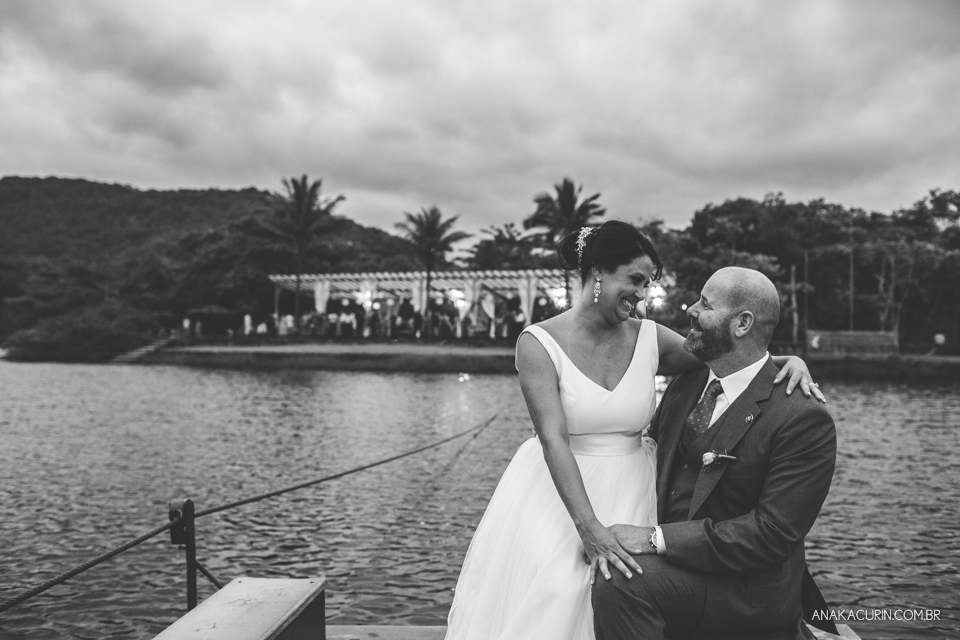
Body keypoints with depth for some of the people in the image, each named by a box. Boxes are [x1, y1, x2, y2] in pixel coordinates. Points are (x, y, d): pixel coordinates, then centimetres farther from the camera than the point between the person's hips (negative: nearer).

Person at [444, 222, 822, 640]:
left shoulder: (650, 339, -1)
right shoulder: (539, 343, -12)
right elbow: (554, 438, -20)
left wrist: (790, 359, -14)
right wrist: (588, 526, -28)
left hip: (630, 496, 3)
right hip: (557, 494, -3)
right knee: (553, 600, -7)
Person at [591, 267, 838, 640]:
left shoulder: (803, 420, -16)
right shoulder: (685, 387, 6)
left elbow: (771, 535, -20)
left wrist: (657, 539, -24)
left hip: (748, 591, -8)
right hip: (678, 566, 8)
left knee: (619, 582, -27)